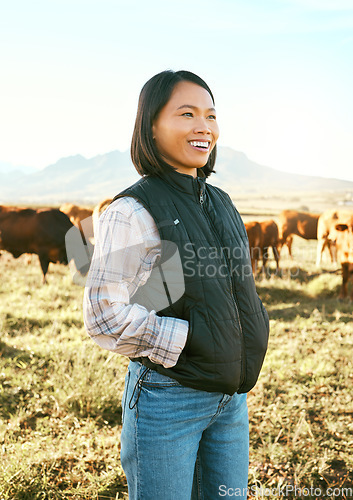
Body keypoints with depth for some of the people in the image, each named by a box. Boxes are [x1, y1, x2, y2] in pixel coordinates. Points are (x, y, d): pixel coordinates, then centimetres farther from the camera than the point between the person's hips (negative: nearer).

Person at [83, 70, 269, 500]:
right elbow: (103, 315, -19)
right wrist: (190, 340, -18)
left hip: (231, 396, 7)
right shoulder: (133, 211, -15)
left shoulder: (222, 204, 8)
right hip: (168, 399, -6)